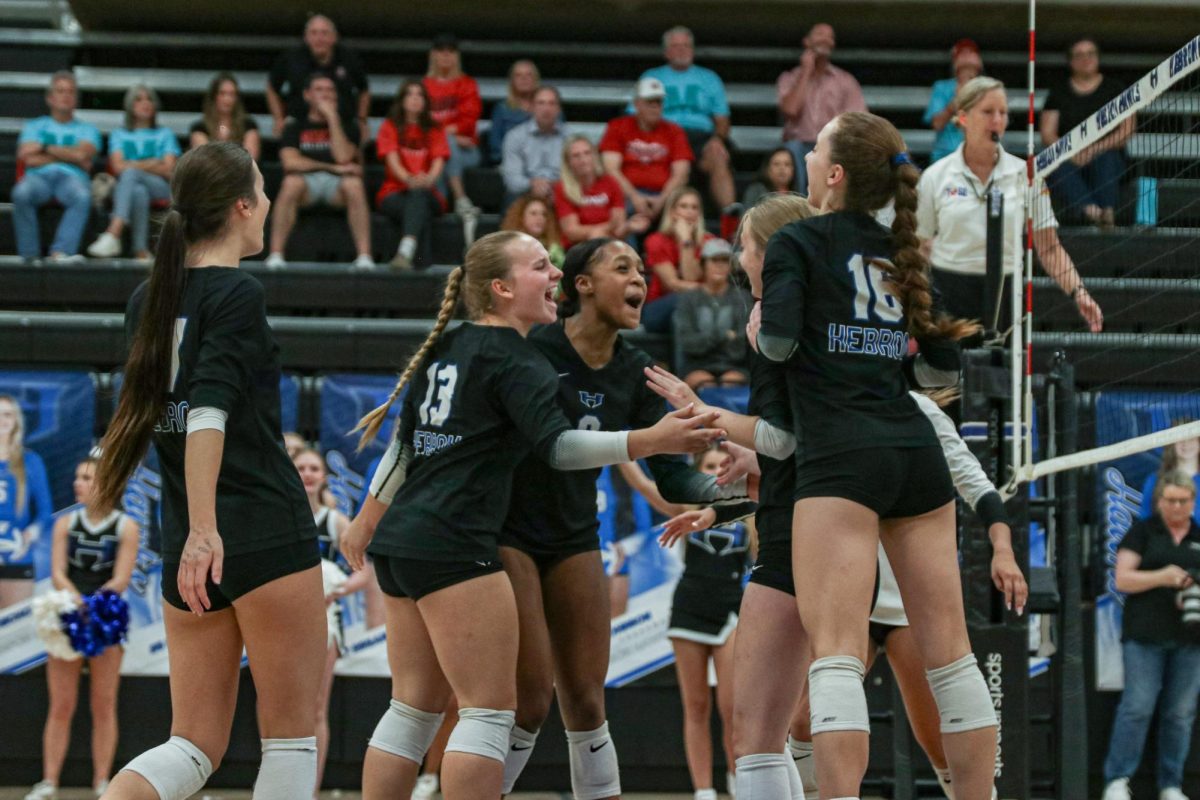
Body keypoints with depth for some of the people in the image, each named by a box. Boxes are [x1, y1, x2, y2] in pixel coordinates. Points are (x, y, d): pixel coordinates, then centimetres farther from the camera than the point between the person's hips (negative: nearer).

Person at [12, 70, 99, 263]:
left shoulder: (87, 129, 23)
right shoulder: (34, 126, 25)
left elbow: (82, 154, 0)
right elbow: (27, 158, 5)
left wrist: (45, 148, 6)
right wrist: (70, 156, 4)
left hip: (71, 177, 0)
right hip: (39, 176, 0)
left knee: (82, 196, -39)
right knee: (22, 193, -37)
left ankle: (61, 252, -47)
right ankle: (30, 255, -31)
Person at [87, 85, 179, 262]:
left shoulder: (165, 134, 22)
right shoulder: (119, 135, 24)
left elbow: (168, 171, 7)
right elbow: (118, 166, 7)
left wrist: (135, 165, -2)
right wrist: (151, 164, 1)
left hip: (160, 187, -1)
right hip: (128, 187, 1)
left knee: (130, 173, -37)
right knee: (138, 192, -40)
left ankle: (112, 234, -58)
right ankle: (141, 252, -52)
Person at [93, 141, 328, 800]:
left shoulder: (148, 300, 12)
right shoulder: (237, 294, -9)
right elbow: (208, 410, -21)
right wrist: (204, 529, -27)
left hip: (187, 549, 7)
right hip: (267, 535, -7)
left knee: (195, 747, 7)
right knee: (291, 738, 4)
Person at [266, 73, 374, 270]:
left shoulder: (347, 126, 11)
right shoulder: (295, 127, 9)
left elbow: (343, 157, -9)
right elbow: (290, 162, -9)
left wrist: (332, 118, -8)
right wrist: (334, 168, -13)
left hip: (337, 183, 0)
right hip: (307, 181, 0)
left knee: (354, 185, -34)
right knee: (291, 183, -36)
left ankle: (364, 255, -37)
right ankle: (276, 254, -36)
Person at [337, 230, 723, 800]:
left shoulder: (443, 348, 16)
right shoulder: (516, 360, -9)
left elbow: (402, 444, 23)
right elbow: (557, 445, -23)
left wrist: (367, 521, 33)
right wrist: (650, 441, -33)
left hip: (399, 541, 9)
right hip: (454, 546, -9)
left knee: (415, 707, 14)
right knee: (490, 710, -7)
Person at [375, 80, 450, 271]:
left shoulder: (434, 129, 13)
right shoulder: (390, 126, 9)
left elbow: (438, 161, -4)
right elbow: (392, 159, -8)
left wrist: (429, 179, -30)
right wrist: (409, 179, -31)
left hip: (427, 193, 0)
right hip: (395, 193, 0)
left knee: (419, 195, -38)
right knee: (422, 214, -35)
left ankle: (405, 253, -59)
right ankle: (423, 262, -47)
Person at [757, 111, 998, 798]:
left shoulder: (797, 241, 2)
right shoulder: (902, 253, 18)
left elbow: (779, 341, -9)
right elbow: (944, 367, 18)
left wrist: (757, 329, 12)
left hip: (842, 457, -6)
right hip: (917, 456, 6)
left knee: (838, 654, -12)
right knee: (949, 650, 6)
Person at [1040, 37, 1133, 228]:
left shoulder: (1113, 87, 11)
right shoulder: (1059, 91, 15)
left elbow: (1127, 129, 0)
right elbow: (1047, 134, 8)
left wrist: (1095, 149, -15)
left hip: (1106, 155, -1)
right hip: (1069, 158, 1)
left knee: (1105, 159, -36)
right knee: (1059, 168, -34)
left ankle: (1107, 212, -52)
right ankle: (1090, 209, -57)